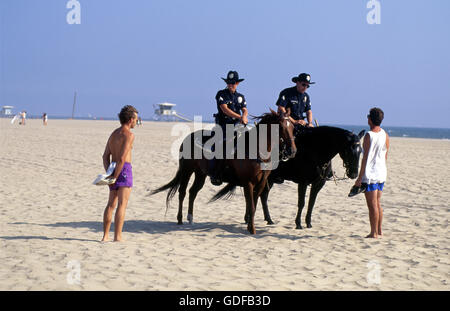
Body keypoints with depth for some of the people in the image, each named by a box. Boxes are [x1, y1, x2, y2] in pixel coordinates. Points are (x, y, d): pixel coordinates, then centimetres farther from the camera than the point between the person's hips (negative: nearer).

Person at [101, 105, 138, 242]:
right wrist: (115, 177, -15)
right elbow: (122, 158, -19)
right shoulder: (129, 134, -10)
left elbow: (105, 156, 10)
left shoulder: (114, 133, 15)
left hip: (114, 170, 8)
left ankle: (105, 235, 14)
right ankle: (117, 237, -9)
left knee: (111, 204, 13)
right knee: (122, 204, -7)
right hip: (124, 169, -8)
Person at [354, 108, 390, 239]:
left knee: (372, 205, -2)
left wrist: (360, 177, -12)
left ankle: (373, 233, 2)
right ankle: (379, 230, 24)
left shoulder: (369, 136, -15)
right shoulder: (385, 135, 4)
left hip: (370, 174, -7)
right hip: (382, 173, 7)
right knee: (378, 203, 18)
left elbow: (365, 158, -16)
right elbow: (385, 156, 11)